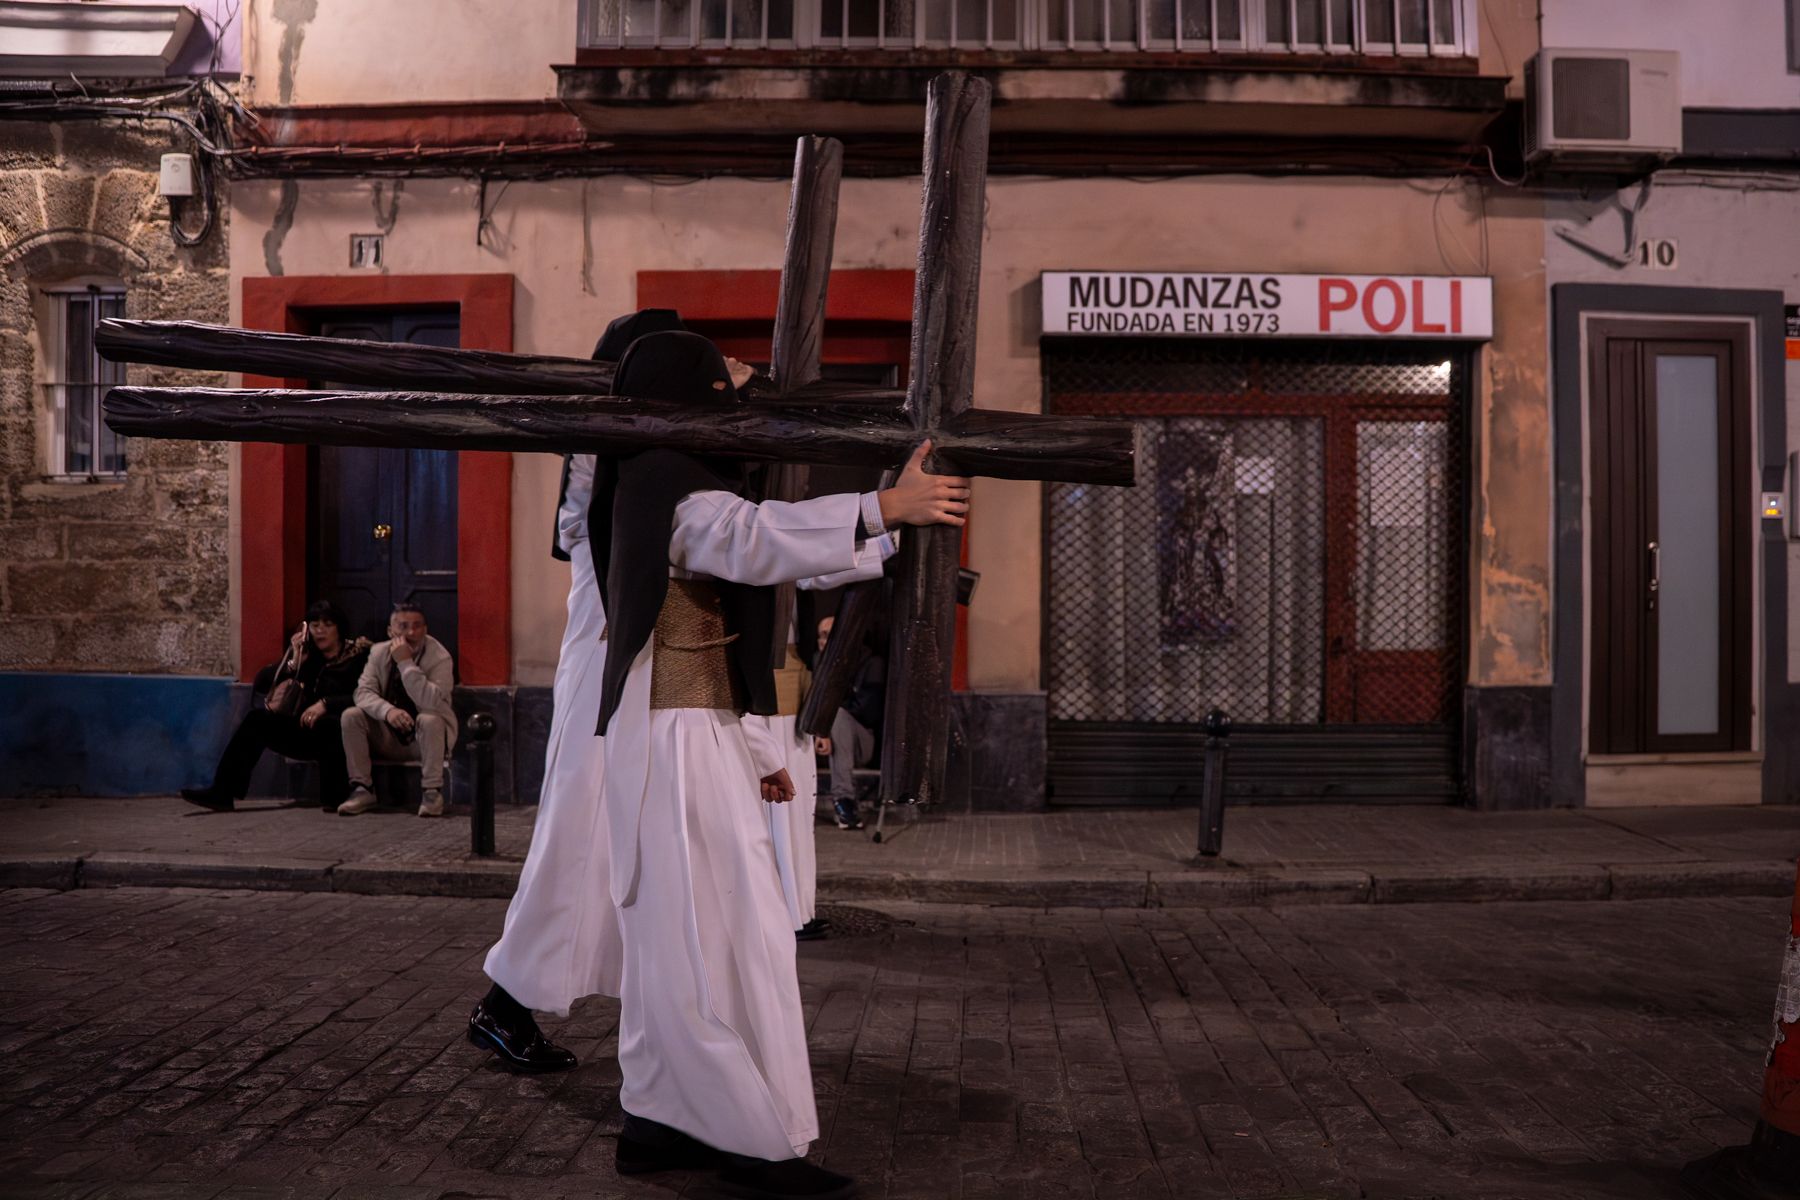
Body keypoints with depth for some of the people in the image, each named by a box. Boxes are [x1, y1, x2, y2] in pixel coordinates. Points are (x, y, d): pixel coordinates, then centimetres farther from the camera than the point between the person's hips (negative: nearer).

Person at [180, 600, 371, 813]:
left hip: (340, 733, -6)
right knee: (257, 717, -14)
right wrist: (293, 663, -7)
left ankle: (333, 797, -32)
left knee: (324, 723, -38)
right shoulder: (306, 654, 14)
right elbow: (261, 683, 7)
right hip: (306, 729, 6)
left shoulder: (359, 656, -1)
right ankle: (222, 792, -18)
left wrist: (326, 704, -27)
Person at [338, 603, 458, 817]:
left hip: (426, 737, -4)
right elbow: (364, 692, -11)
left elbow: (431, 702, -30)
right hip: (388, 736, 4)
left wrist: (406, 663, -32)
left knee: (429, 720, -36)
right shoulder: (379, 653, -2)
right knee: (351, 716, -18)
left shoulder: (439, 657, -16)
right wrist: (387, 710, -32)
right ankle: (362, 789, -11)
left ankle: (432, 792, -23)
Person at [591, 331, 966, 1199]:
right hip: (679, 744, -11)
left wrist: (755, 754, 22)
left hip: (693, 738, 11)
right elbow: (754, 537, -36)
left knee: (675, 941, 14)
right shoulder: (674, 491, -12)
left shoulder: (660, 495, 20)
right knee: (724, 940, -6)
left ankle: (655, 1124, 23)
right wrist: (886, 507, -42)